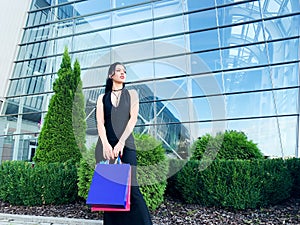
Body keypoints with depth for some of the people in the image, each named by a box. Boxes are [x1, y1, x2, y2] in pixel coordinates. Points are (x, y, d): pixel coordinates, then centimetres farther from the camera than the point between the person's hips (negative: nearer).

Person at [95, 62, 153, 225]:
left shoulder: (131, 94, 12)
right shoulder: (102, 97, 15)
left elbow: (133, 118, -1)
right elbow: (100, 122, 2)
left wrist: (121, 142, -13)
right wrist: (105, 144, -15)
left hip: (126, 144, -1)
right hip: (106, 145, 2)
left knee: (131, 186, -10)